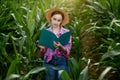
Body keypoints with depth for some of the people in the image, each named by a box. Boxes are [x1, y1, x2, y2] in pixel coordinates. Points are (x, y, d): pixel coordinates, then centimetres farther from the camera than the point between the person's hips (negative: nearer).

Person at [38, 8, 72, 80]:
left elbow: (67, 51, -4)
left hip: (62, 61, -1)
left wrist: (60, 47, -23)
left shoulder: (66, 32, -1)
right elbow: (43, 52, 6)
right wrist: (42, 48, -16)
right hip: (49, 61, 1)